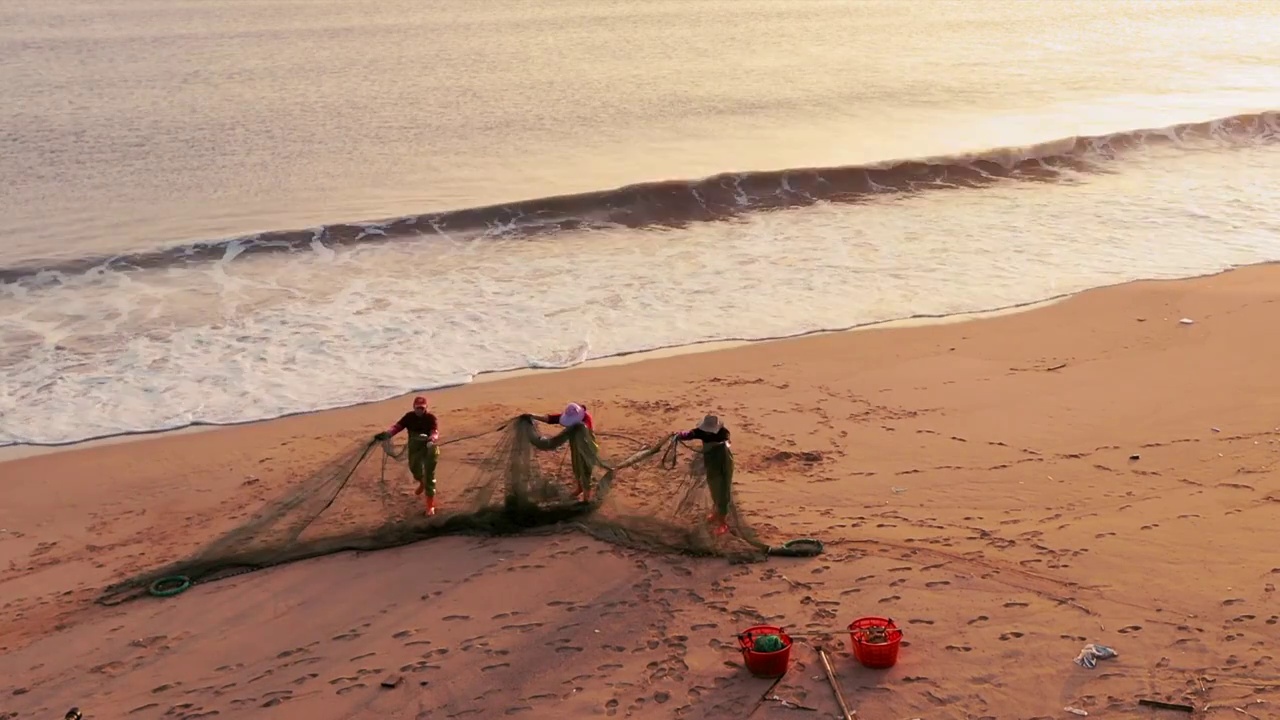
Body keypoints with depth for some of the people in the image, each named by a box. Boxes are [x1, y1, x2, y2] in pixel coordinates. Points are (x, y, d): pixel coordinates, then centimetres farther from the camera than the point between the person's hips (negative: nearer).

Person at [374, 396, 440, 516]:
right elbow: (397, 426, -21)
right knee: (414, 468, 21)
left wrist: (431, 439, -59)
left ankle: (430, 504, 0)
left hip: (428, 449, -4)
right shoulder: (409, 417, -9)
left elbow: (435, 432, -34)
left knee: (429, 475, -5)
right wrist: (386, 434, -40)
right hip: (414, 448, 4)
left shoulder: (431, 418, -18)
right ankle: (422, 483, 59)